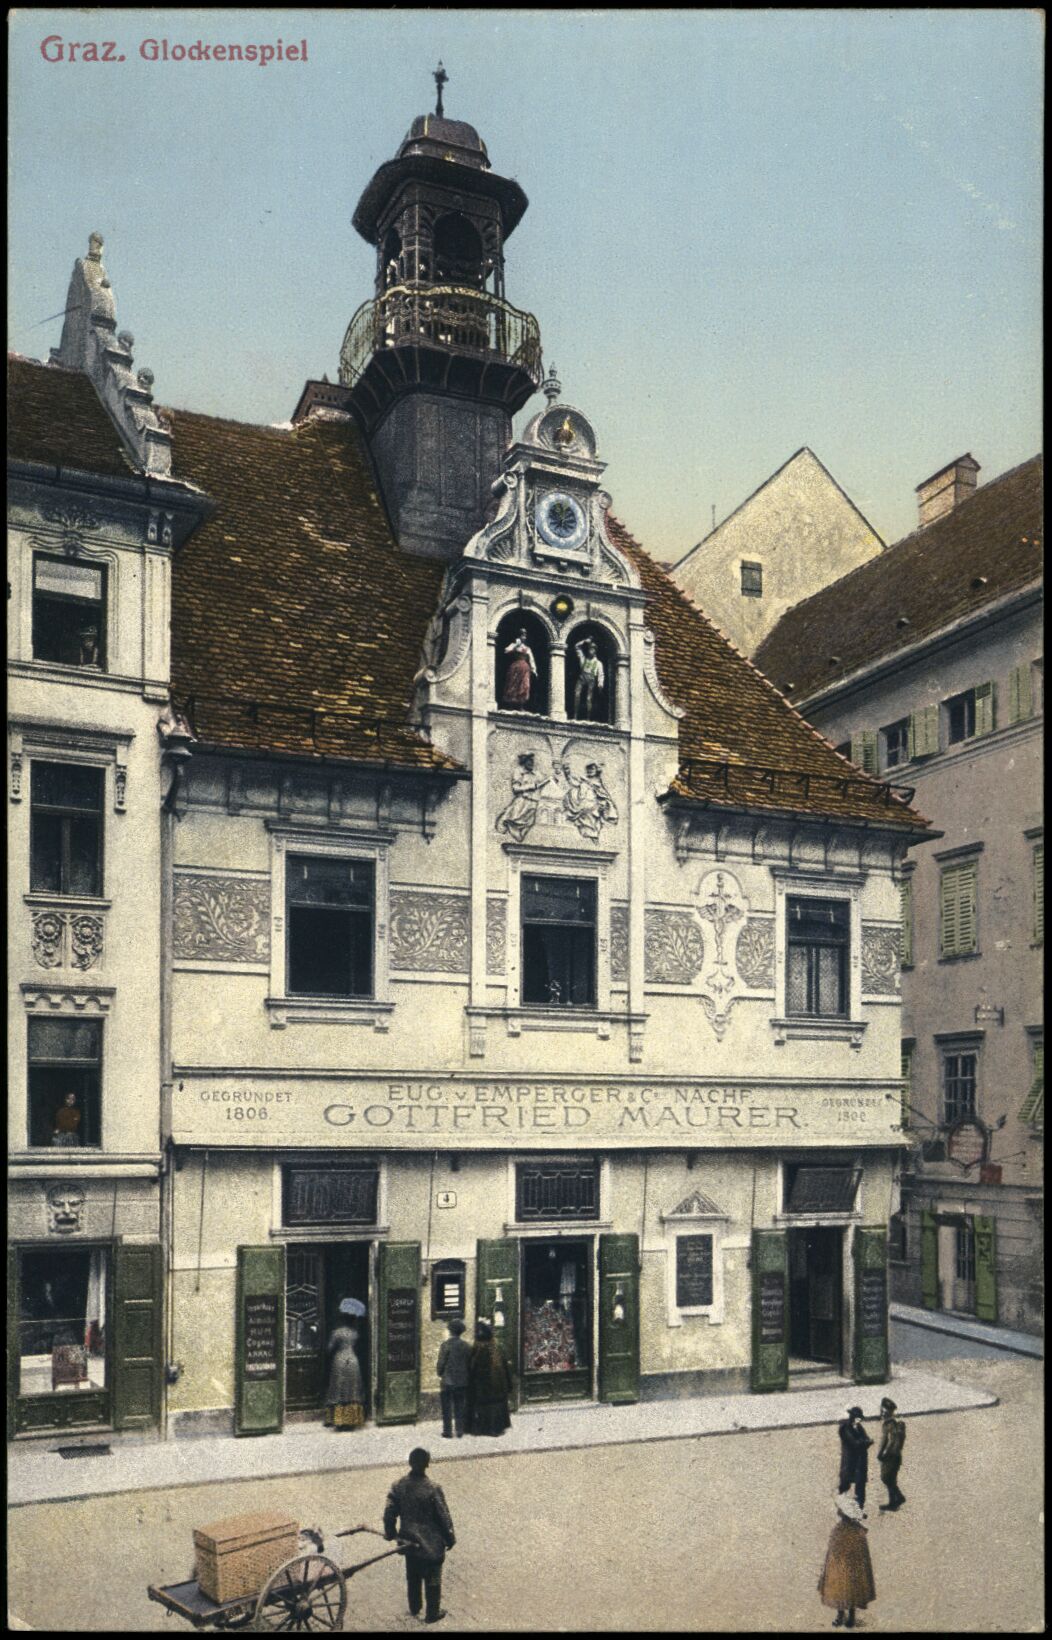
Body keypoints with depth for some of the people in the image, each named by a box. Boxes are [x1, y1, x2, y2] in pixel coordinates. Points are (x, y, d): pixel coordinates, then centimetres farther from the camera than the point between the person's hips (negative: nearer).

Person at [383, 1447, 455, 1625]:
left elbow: (389, 1513, -4)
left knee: (413, 1577, 25)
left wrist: (391, 1533, 13)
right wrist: (449, 1538, -1)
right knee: (432, 1579, 15)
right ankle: (432, 1613, 27)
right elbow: (443, 1517, -16)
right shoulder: (432, 1489, -25)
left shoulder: (398, 1486, -12)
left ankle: (414, 1608, 41)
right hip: (431, 1543, -4)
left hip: (409, 1540, 5)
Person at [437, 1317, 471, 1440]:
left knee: (447, 1408, 5)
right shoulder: (466, 1345, 1)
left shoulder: (446, 1344, -13)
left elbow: (441, 1362, -11)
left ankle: (447, 1432, 7)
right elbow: (469, 1363, 7)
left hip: (448, 1380, -4)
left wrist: (440, 1375, 3)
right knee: (460, 1407, 12)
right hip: (462, 1381, 4)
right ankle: (460, 1431, 13)